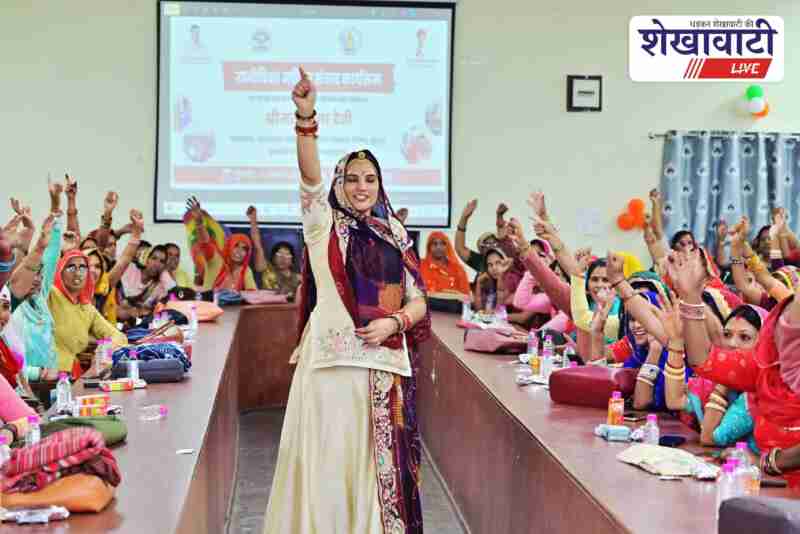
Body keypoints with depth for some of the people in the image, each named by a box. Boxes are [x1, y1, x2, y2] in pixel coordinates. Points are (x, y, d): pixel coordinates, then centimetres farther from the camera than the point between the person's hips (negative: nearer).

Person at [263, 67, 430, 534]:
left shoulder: (396, 235, 11)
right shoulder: (323, 225, 3)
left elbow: (418, 301, 11)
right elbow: (310, 177, -16)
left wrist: (394, 322, -10)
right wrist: (306, 117, -30)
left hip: (385, 363, 3)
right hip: (332, 358, -3)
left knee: (380, 460, 9)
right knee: (328, 460, 0)